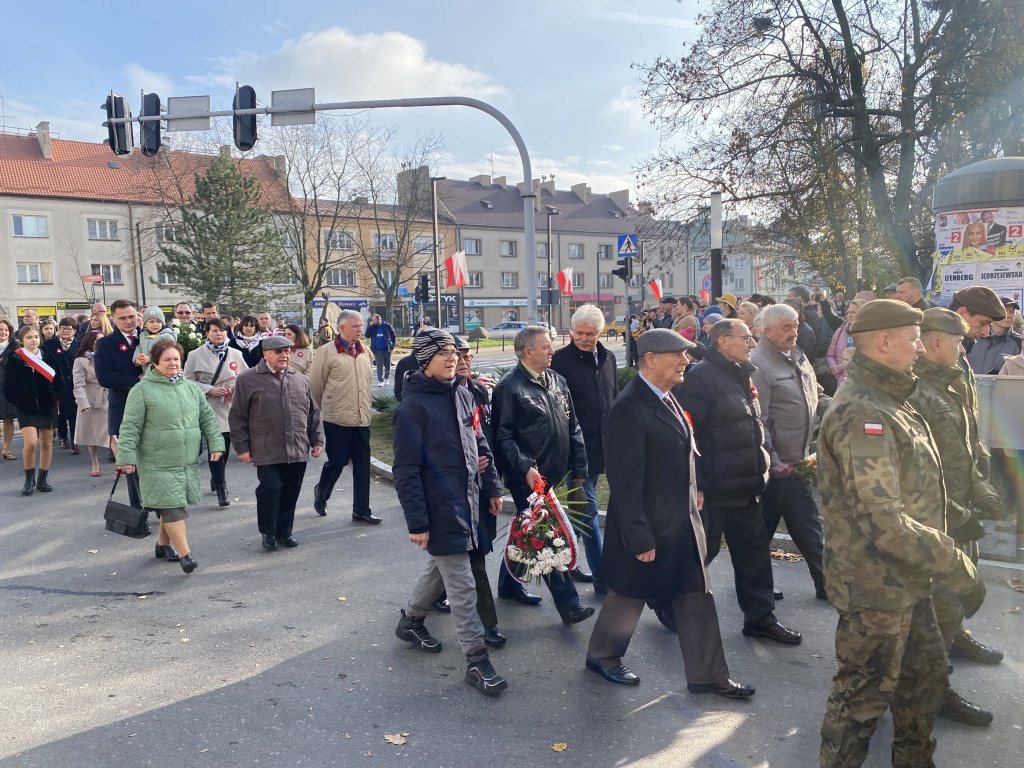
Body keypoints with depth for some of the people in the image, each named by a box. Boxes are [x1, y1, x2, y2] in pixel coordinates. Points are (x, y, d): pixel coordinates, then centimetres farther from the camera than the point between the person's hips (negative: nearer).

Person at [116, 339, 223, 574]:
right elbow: (130, 427, -7)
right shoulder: (142, 390, -6)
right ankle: (185, 554, -6)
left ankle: (163, 544, 33)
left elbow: (207, 417, 13)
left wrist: (215, 443, 3)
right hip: (158, 464, -5)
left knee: (172, 506, 14)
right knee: (172, 506, -8)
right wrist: (127, 457, -12)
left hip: (188, 462, 5)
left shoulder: (191, 387, 9)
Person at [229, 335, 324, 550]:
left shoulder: (300, 380, 14)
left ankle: (284, 532, 24)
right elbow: (237, 417, 1)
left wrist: (317, 441, 12)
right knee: (270, 489, -6)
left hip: (297, 449, 4)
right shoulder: (248, 379, 0)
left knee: (291, 492, 8)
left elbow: (313, 413, 18)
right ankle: (268, 533, 14)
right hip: (267, 450, -4)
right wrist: (242, 447, -3)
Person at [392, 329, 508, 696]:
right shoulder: (413, 406, -16)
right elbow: (406, 471, -16)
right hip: (440, 510, -8)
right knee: (462, 583, -1)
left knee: (441, 566, 23)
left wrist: (492, 487, 15)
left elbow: (480, 443, 16)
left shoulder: (462, 395, 7)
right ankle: (476, 659, 11)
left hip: (467, 501, 8)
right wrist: (416, 522, -17)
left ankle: (411, 620, 45)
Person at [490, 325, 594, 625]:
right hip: (530, 478, -7)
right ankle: (568, 604, 8)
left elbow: (573, 428, 13)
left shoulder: (557, 380, 10)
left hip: (558, 475, 7)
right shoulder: (509, 387, -13)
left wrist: (579, 468, 12)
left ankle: (509, 584, 37)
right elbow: (503, 436, -15)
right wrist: (525, 469, -24)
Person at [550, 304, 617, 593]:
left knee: (580, 506, 17)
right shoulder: (561, 360, -11)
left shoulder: (607, 358, 8)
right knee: (588, 509, -2)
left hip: (601, 446, 6)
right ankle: (602, 577, 4)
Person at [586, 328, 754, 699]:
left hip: (683, 522, 8)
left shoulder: (666, 398, 6)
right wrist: (639, 538, -22)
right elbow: (624, 481, -24)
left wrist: (694, 490, 13)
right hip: (648, 527, -8)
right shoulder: (629, 408, -23)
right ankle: (602, 655, 37)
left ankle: (707, 675, 29)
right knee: (629, 596, 13)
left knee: (696, 598, 14)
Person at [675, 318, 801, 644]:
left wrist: (761, 467, 19)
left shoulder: (741, 376, 14)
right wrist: (695, 485, -23)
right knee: (702, 551, 5)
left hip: (744, 485, 9)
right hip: (713, 489, -9)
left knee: (754, 550, 14)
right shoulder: (701, 377, -17)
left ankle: (759, 617, 27)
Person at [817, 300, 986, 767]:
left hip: (905, 580, 10)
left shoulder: (886, 400, 9)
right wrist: (959, 570, -21)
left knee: (925, 674, 24)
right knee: (864, 695, 7)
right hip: (876, 585, -10)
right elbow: (887, 523, -29)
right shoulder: (862, 414, -25)